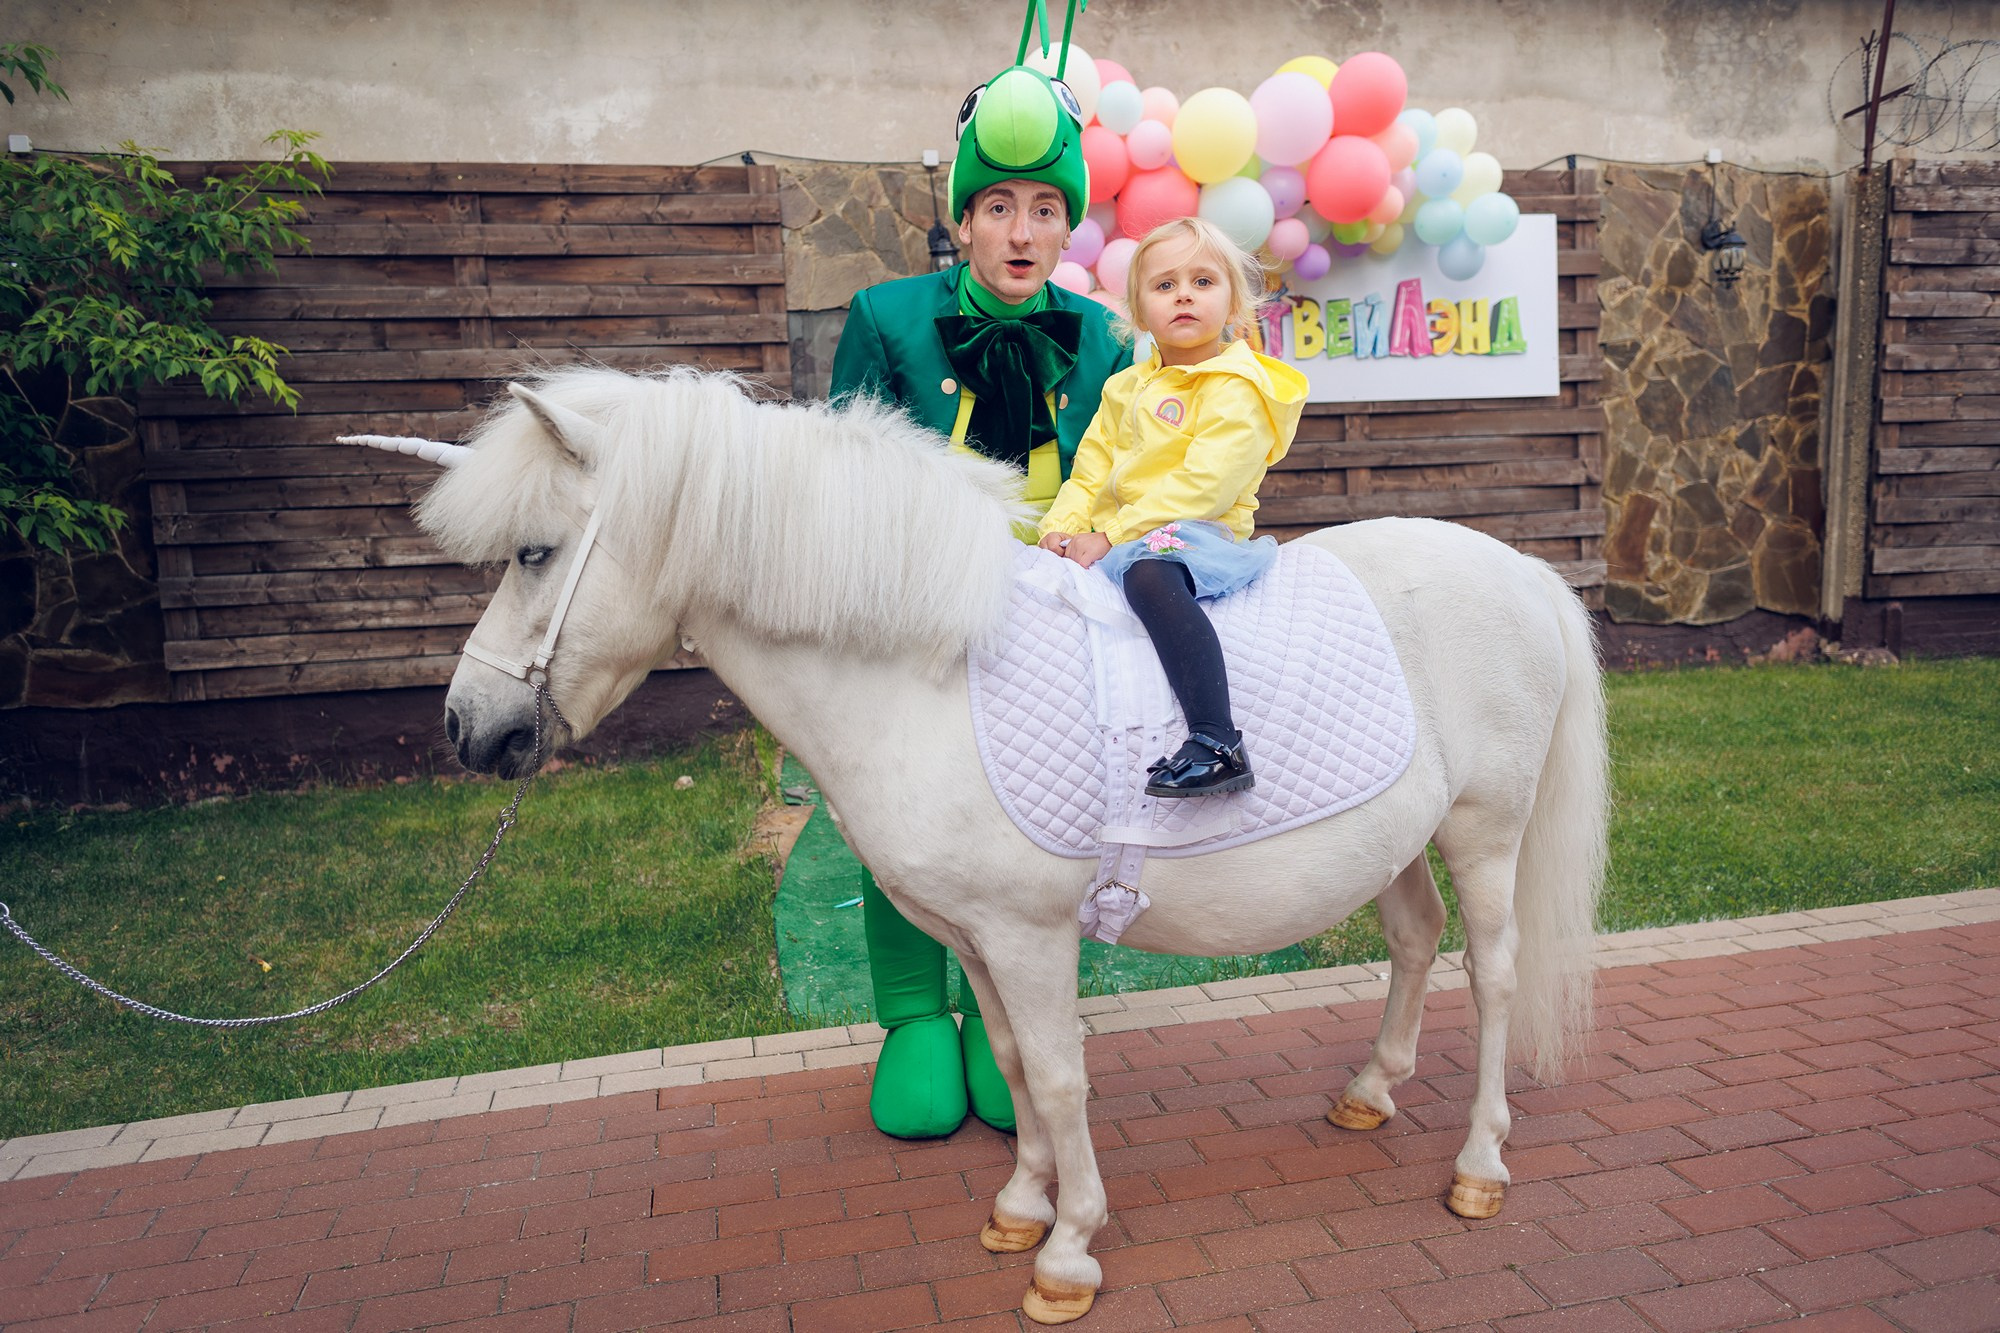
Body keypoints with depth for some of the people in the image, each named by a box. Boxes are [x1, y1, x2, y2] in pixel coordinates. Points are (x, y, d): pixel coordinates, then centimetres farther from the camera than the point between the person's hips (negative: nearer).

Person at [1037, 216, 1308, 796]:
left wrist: (1111, 536, -21)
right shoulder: (1126, 388, 19)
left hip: (1197, 532, -8)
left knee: (1149, 573, -40)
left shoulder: (1239, 389, -6)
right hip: (1110, 539, 9)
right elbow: (1091, 467, 19)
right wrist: (1063, 525, -1)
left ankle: (1218, 744, -48)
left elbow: (1204, 483, -17)